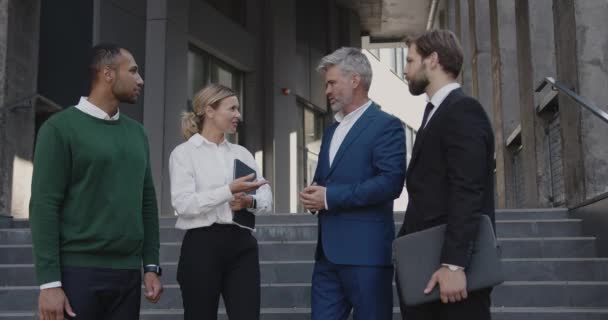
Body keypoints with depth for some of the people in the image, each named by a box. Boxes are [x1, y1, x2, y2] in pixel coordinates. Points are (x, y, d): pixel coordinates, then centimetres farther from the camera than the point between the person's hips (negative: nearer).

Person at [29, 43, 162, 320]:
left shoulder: (136, 132, 13)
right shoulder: (60, 127, -4)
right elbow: (44, 206, -9)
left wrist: (151, 266, 9)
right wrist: (49, 282, -14)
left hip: (127, 273, 5)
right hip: (77, 271, -5)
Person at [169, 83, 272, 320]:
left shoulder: (242, 153, 16)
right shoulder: (184, 152, 0)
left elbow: (266, 198, 10)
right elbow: (183, 204, -13)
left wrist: (250, 202, -13)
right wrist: (229, 191, -21)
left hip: (242, 246, 4)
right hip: (203, 246, -4)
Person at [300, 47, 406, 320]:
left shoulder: (386, 125, -5)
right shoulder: (331, 131, 21)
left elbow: (391, 182, -17)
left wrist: (330, 197, -15)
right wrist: (313, 195, 1)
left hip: (365, 250, -7)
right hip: (328, 251, 8)